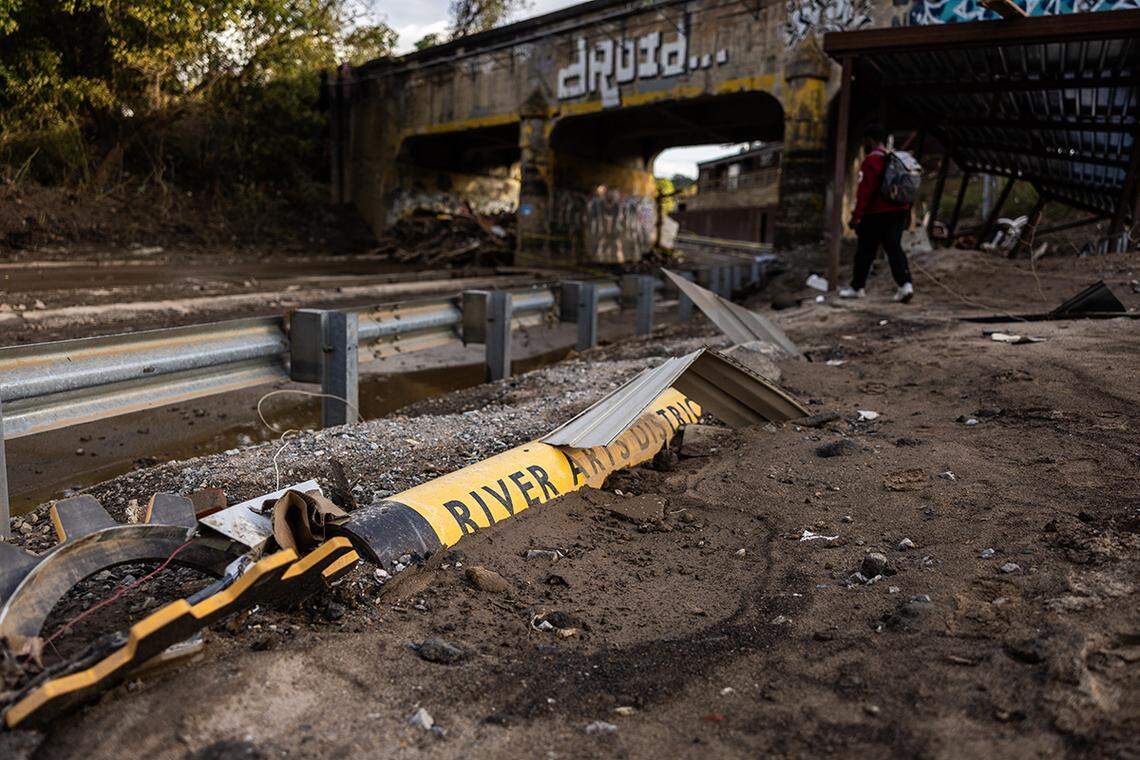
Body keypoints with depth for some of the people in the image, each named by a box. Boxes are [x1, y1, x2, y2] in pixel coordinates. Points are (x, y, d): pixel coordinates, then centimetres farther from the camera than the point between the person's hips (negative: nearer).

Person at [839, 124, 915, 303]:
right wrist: (907, 213, 23)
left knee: (865, 251, 5)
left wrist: (856, 215, -16)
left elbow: (864, 190, -18)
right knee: (894, 248, 7)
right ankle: (905, 284, -9)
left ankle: (858, 287, 16)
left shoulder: (871, 160, -12)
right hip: (899, 212, 7)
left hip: (876, 214, -7)